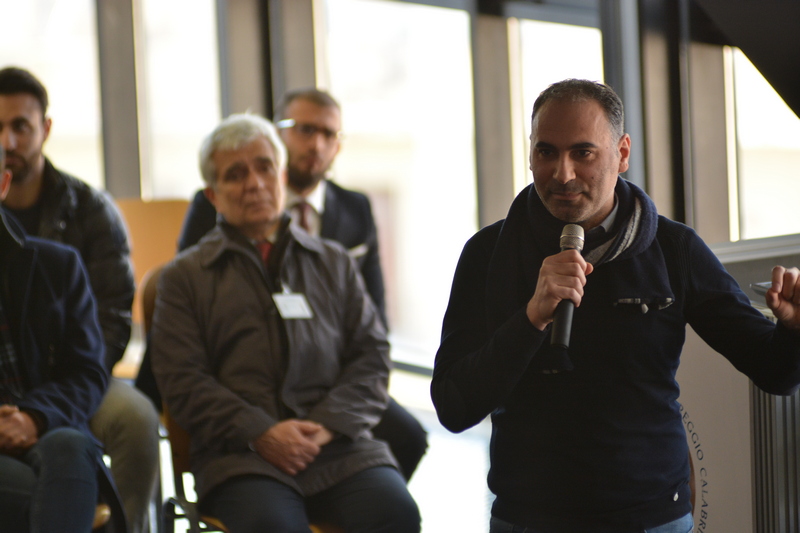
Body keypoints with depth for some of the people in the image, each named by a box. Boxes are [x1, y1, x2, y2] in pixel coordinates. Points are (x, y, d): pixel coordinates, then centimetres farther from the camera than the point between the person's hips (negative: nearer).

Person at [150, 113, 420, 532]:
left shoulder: (334, 263, 22)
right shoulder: (185, 277, 15)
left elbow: (372, 353, 14)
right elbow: (181, 380, 4)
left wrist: (329, 424, -5)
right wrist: (260, 433, -11)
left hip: (337, 447, 2)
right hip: (240, 455, -2)